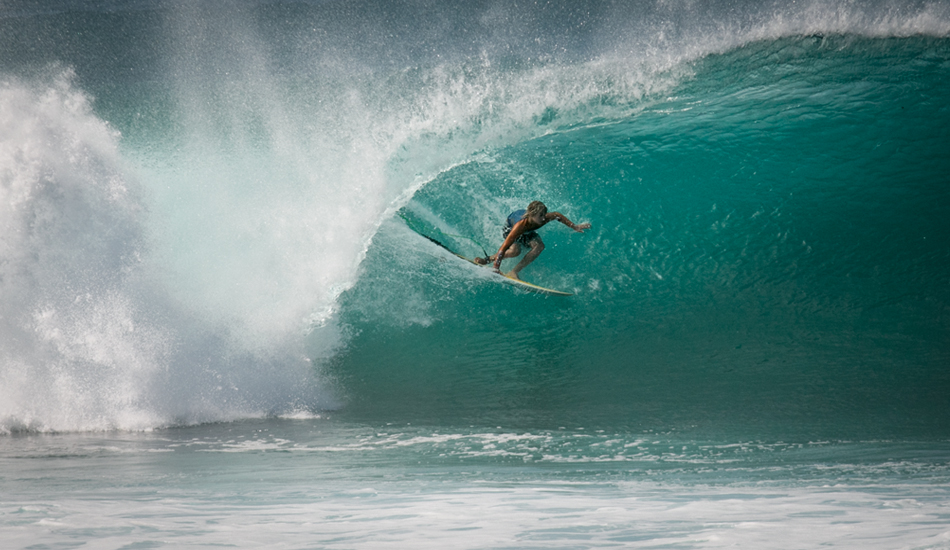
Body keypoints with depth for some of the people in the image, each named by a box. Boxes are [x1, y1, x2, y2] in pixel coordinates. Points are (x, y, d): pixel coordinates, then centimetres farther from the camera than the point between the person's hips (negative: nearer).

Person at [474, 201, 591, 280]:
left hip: (528, 232, 5)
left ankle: (514, 272, -21)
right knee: (515, 250, -34)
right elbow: (504, 247, -46)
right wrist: (496, 268, -47)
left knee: (539, 246, -24)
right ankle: (488, 259, -12)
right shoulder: (520, 225, -47)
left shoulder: (545, 218, -35)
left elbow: (558, 215, -9)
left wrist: (575, 227, -1)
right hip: (510, 227, -5)